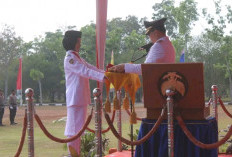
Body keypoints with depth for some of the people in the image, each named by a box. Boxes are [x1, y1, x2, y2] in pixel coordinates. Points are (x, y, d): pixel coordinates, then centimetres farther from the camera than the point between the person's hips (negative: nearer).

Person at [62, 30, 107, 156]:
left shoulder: (77, 57, 19)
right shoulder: (69, 58, -10)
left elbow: (91, 68, 16)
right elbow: (85, 71, -19)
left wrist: (105, 73, 5)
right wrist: (103, 77, -24)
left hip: (81, 97, 10)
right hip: (75, 97, -10)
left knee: (78, 127, 12)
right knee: (74, 127, -9)